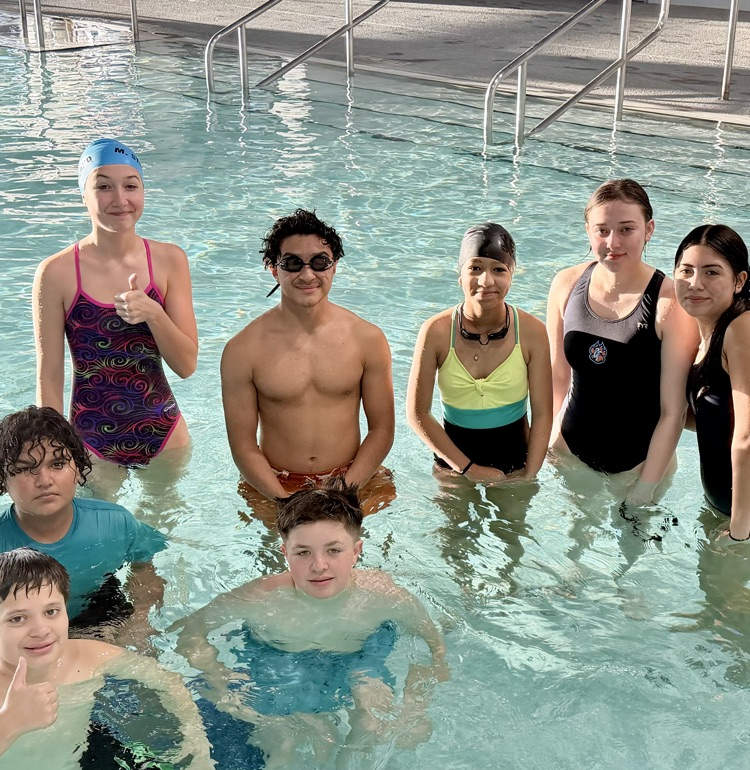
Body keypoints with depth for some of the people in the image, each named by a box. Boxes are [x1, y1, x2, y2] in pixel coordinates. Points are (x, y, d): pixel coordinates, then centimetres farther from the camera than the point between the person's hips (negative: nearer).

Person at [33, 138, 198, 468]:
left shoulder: (169, 260, -5)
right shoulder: (56, 273, -12)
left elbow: (187, 364, -6)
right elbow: (49, 377, -7)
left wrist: (153, 313, -22)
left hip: (163, 434, 2)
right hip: (91, 443, -2)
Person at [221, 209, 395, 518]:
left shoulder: (368, 340, -1)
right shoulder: (242, 350, -6)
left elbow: (382, 429, 2)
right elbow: (243, 444, -4)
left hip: (353, 481, 1)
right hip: (274, 487, 0)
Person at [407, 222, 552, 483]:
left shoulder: (532, 332, -15)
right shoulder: (436, 332, -18)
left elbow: (542, 414, -9)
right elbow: (418, 413, -12)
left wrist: (529, 476, -14)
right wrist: (469, 468, -13)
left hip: (515, 460, 0)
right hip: (454, 462, 0)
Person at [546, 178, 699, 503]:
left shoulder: (670, 303, -22)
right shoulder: (567, 284, -9)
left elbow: (673, 412, -17)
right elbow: (558, 373, 3)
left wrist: (646, 486, -14)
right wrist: (551, 438, 2)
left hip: (641, 459, -3)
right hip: (570, 450, 4)